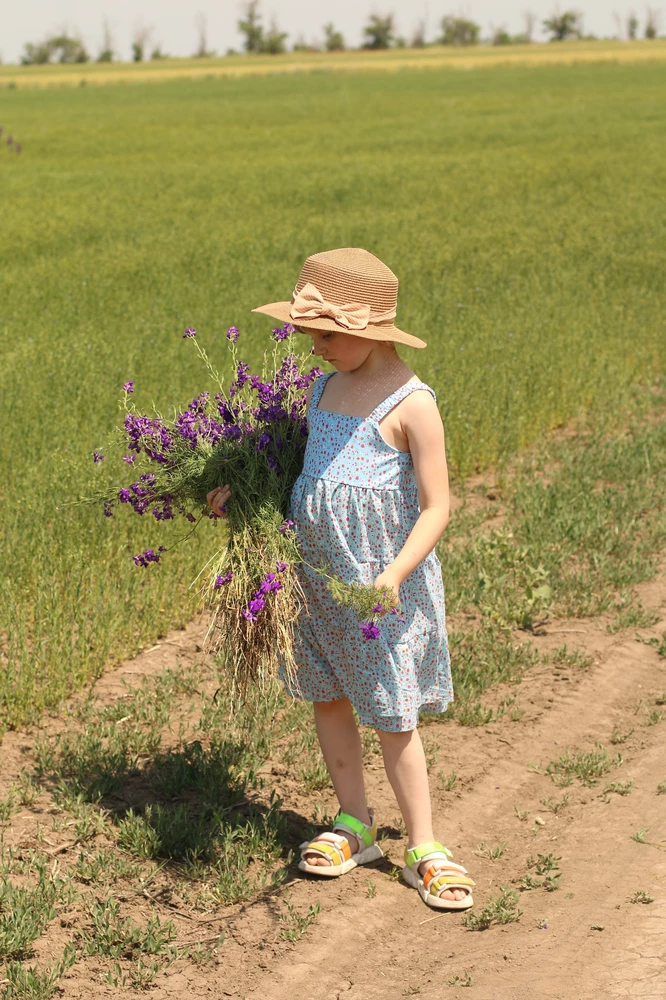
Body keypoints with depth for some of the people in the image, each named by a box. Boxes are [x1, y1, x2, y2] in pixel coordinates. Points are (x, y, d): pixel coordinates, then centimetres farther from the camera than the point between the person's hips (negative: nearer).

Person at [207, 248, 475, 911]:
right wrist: (243, 489, 7)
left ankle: (423, 847, 13)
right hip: (318, 575, 7)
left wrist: (395, 574, -28)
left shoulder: (411, 405, -16)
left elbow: (436, 507, -16)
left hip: (384, 586, -7)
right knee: (327, 698, 14)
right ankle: (354, 825, 30)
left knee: (392, 717, 0)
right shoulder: (324, 390, 6)